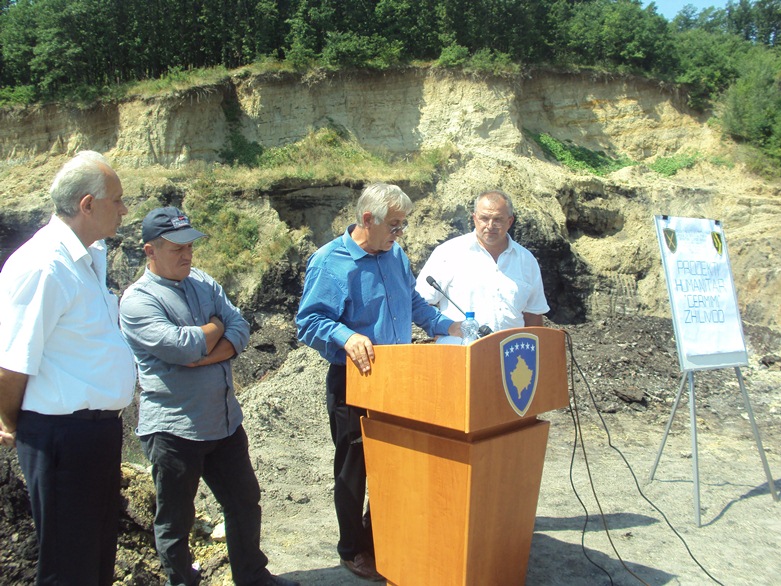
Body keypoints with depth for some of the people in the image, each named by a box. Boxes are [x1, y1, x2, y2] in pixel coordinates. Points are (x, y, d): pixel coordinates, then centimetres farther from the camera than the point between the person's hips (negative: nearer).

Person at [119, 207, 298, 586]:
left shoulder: (204, 283, 7)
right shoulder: (138, 300, -12)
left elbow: (240, 330, -3)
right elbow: (184, 347, -24)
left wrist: (205, 357, -19)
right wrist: (215, 326, -6)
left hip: (225, 420, 7)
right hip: (173, 426, -6)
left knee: (245, 502, 17)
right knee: (175, 519, 12)